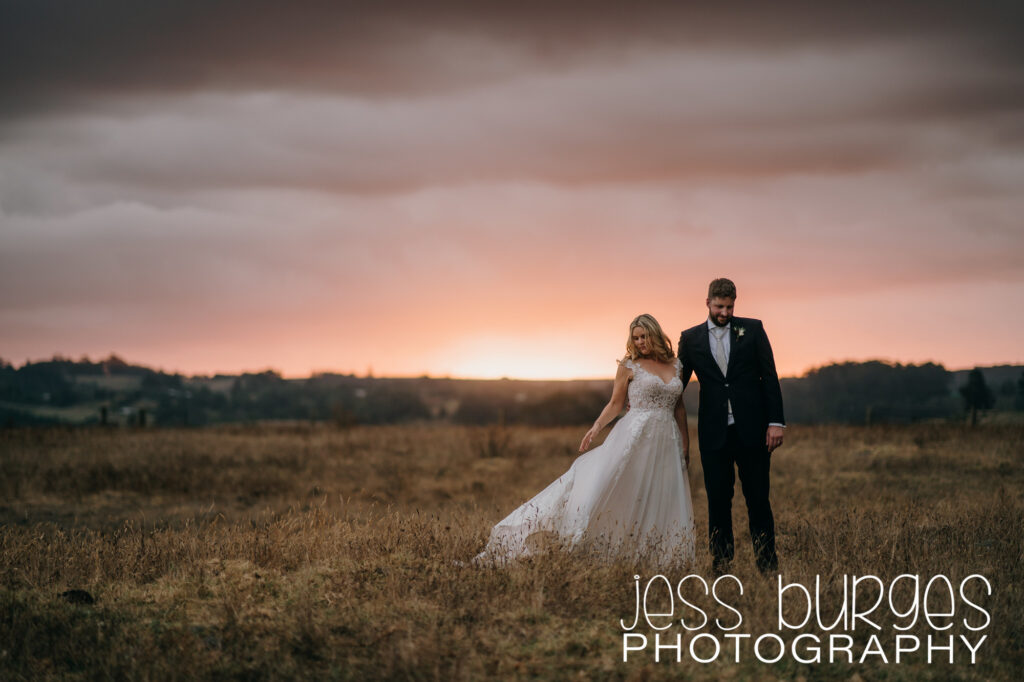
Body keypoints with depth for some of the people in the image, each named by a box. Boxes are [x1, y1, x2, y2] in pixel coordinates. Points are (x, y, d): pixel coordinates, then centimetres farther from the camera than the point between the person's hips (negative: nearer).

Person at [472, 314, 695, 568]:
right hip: (635, 436, -3)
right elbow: (615, 404, 5)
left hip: (667, 442, 3)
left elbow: (680, 408, 15)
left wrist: (685, 445, 11)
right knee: (601, 482, -14)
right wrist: (596, 428, -10)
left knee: (662, 506, 2)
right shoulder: (629, 366, 3)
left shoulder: (676, 366, 11)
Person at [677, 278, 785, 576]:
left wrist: (775, 421, -4)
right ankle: (720, 564, 10)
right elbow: (678, 383, 13)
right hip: (714, 433, 1)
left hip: (750, 428, -1)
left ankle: (767, 563, 10)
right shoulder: (691, 338, 7)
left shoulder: (752, 329, 4)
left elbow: (769, 377, 3)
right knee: (718, 501, 4)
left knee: (758, 498, 3)